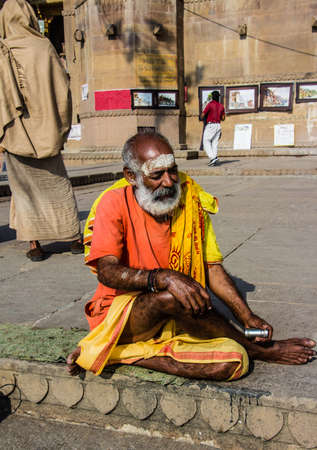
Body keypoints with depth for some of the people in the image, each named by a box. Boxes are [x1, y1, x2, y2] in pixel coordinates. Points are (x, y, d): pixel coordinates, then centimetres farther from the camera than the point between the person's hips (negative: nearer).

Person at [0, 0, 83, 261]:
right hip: (45, 130, 1)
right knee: (58, 184, 11)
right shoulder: (45, 48, -3)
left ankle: (34, 244, 6)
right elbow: (63, 90, -3)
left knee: (24, 187, 7)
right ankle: (75, 238, 15)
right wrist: (62, 129, 5)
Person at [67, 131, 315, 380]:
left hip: (175, 321, 4)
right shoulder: (115, 203, -9)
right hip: (122, 311, -3)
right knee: (169, 297, -36)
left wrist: (248, 317, -7)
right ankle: (260, 350, -11)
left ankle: (124, 354, -12)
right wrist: (163, 278, -38)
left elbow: (212, 267, 4)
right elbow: (107, 271, -21)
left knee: (233, 362, -21)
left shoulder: (190, 199, 2)